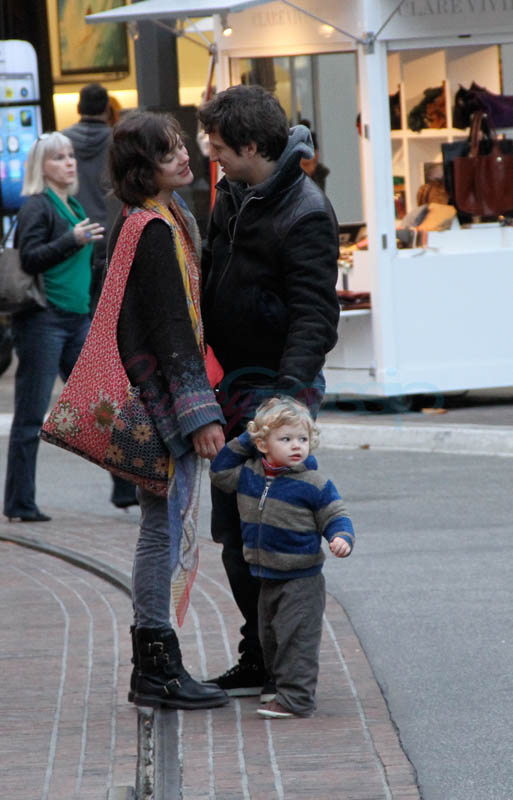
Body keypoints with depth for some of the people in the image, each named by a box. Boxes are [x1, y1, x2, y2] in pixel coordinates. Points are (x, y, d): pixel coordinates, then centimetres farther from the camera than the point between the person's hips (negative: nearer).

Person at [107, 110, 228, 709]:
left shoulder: (147, 221, 15)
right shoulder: (155, 230, -17)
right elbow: (170, 328, -20)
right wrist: (200, 412, -21)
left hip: (158, 397, 11)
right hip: (165, 397, -11)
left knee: (164, 526, 14)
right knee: (164, 528, -6)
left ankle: (154, 667, 19)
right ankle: (156, 670, -2)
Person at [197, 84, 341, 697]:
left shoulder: (305, 214, -17)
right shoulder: (232, 195, 10)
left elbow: (315, 314, -23)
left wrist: (291, 389, -33)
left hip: (275, 386, -9)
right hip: (233, 383, 9)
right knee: (234, 532, 10)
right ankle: (260, 660, 18)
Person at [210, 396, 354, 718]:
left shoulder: (314, 484, -12)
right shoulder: (249, 474, 3)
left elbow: (335, 516, -6)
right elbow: (219, 473, 17)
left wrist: (342, 538, -28)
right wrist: (243, 443, 6)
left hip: (302, 580, -6)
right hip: (268, 578, 6)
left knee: (297, 637, -8)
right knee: (271, 638, 16)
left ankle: (296, 698, -8)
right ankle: (281, 683, 29)